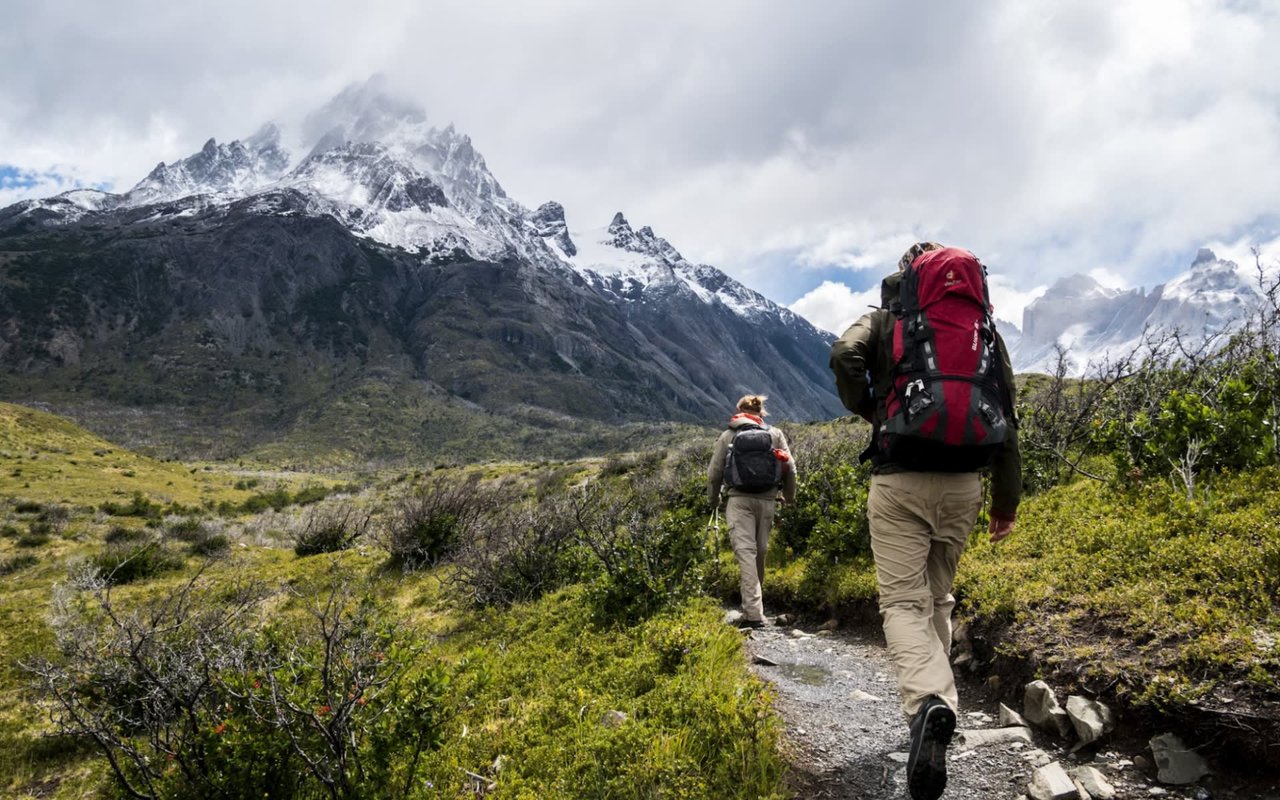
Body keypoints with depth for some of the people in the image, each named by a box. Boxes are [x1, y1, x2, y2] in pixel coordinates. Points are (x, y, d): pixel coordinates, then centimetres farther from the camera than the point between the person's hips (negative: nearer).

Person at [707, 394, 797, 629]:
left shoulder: (728, 436, 7)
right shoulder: (775, 434, 9)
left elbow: (714, 472, 7)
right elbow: (790, 468, 6)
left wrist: (713, 499, 23)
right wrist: (788, 495, 22)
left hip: (738, 499, -2)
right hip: (767, 500, 2)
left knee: (745, 552, -8)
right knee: (760, 552, 14)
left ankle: (754, 613, -18)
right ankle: (754, 607, 25)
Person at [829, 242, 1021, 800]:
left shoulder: (883, 320, 5)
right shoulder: (983, 328, 12)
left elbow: (844, 356, -17)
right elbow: (1005, 417, 9)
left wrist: (866, 409, 2)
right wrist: (1007, 497, 14)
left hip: (898, 480, -3)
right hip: (962, 482, 4)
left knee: (903, 600, -4)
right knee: (938, 597, 19)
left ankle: (929, 703, -28)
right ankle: (934, 700, 25)